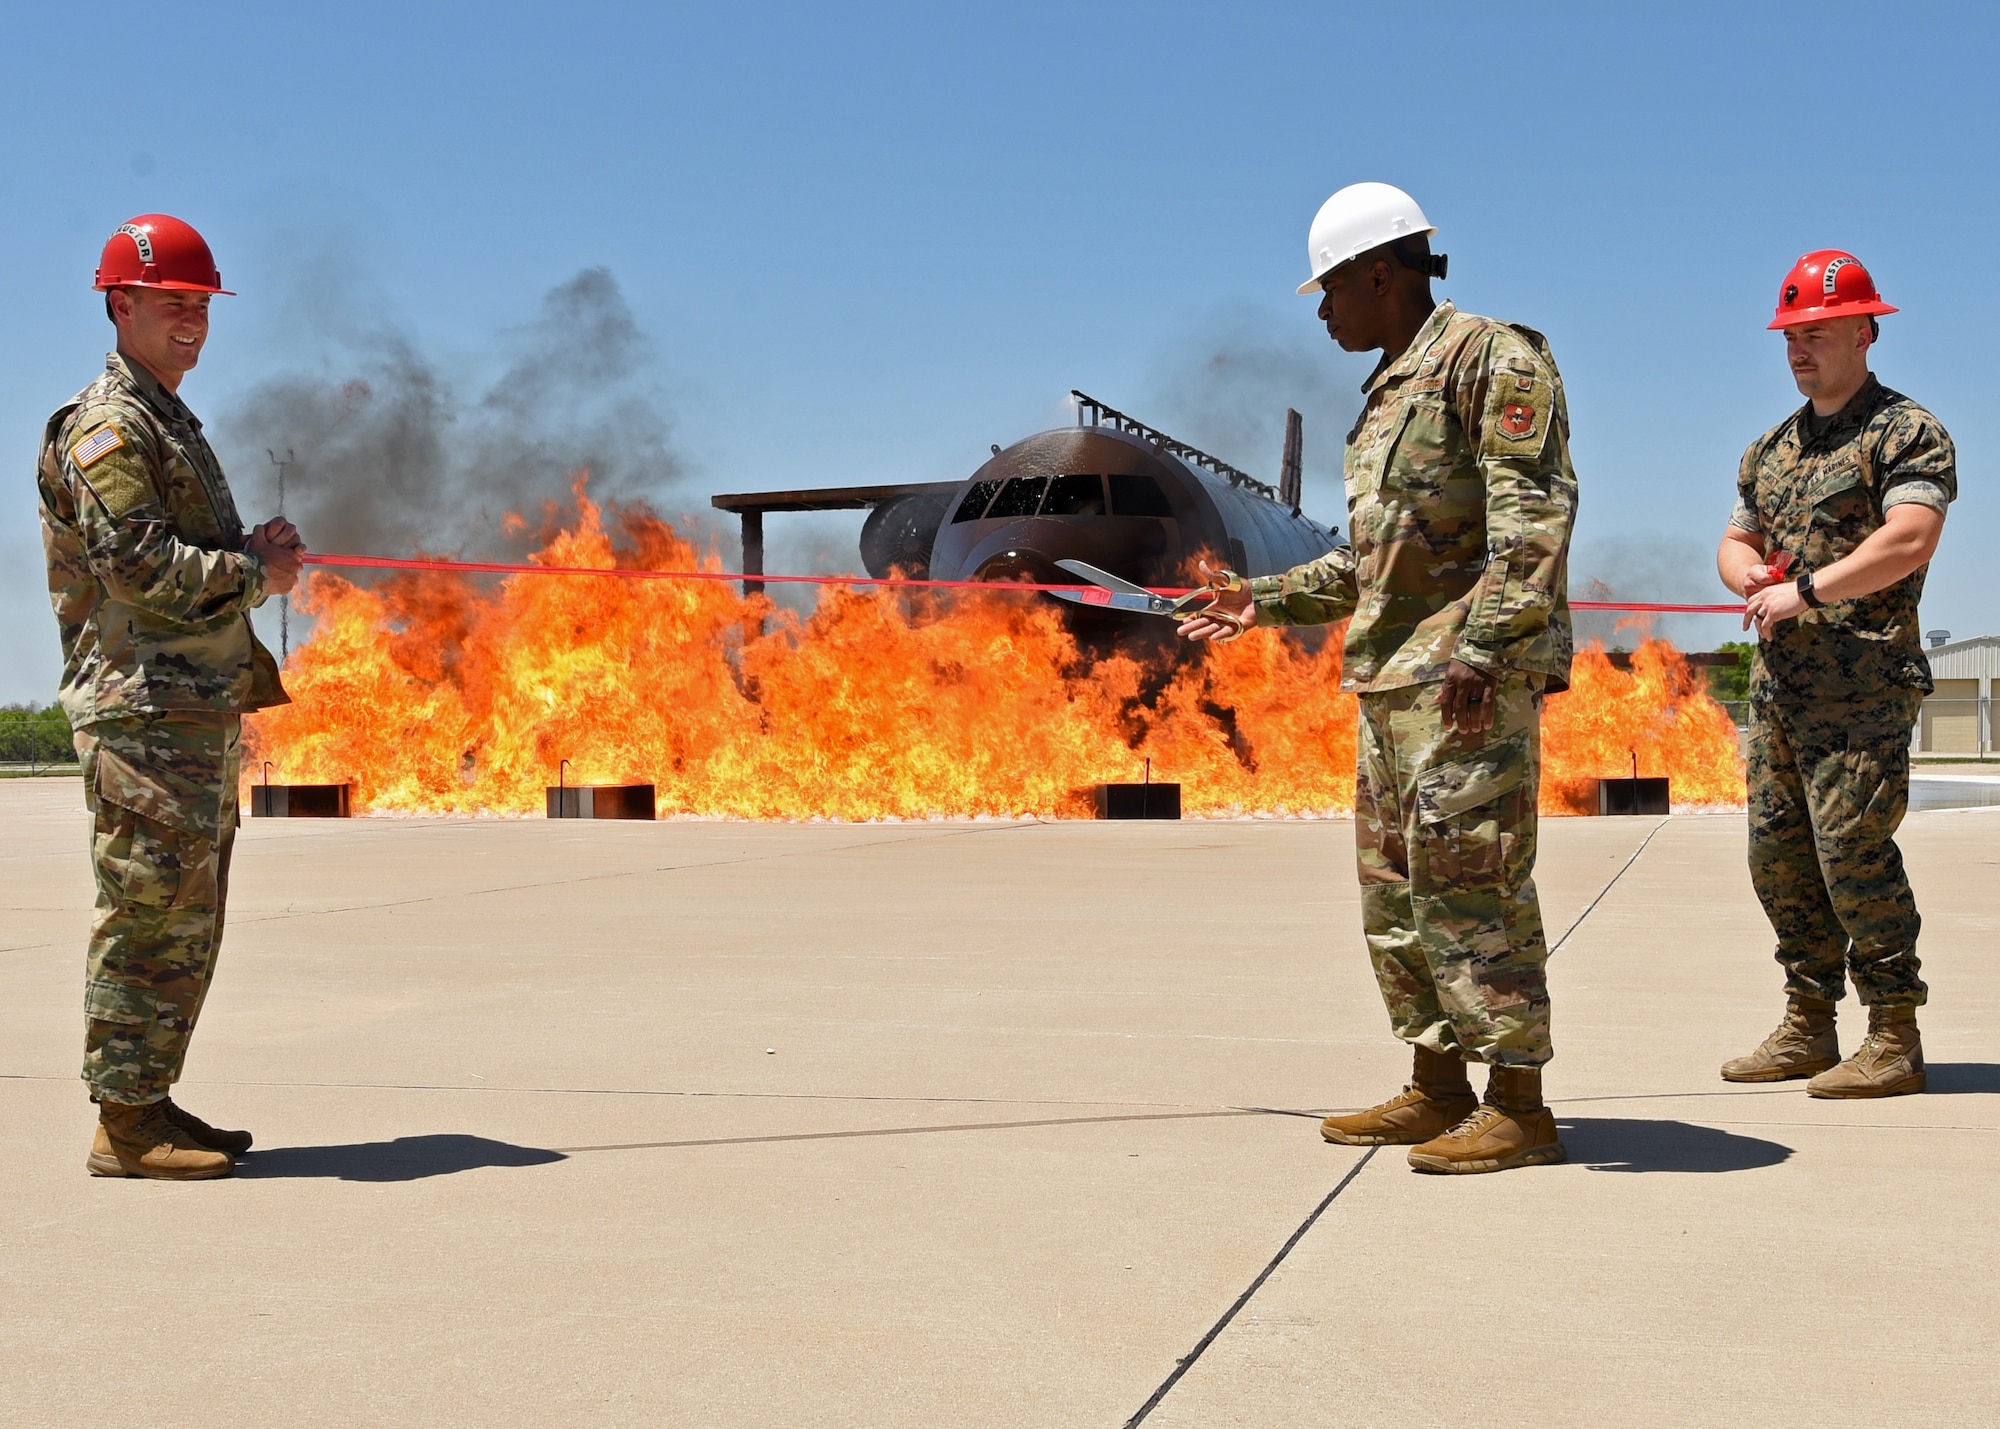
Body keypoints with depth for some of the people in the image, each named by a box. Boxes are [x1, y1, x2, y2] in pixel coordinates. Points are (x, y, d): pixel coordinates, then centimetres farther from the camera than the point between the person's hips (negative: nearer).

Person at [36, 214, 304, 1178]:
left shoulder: (168, 421, 23)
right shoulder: (108, 428, -9)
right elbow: (138, 566, -20)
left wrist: (254, 555, 7)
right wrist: (256, 573, -10)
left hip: (200, 711, 10)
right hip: (145, 710, -10)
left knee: (186, 925, 12)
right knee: (151, 916, -8)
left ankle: (150, 1102, 20)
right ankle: (125, 1125, -3)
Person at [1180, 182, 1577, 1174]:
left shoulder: (1491, 358, -7)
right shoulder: (1388, 393, 22)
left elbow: (1533, 516, -18)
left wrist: (1484, 647, -26)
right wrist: (1271, 599, 25)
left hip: (1473, 678, -10)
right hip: (1391, 678, 10)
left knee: (1468, 880, -9)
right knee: (1395, 887, 12)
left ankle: (1520, 1108, -2)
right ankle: (1436, 1091, 21)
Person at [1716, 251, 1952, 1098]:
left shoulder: (1906, 431, -3)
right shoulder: (1772, 448, 20)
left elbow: (1910, 541, -18)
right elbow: (1734, 544, 26)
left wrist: (1807, 589, -19)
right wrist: (1750, 573, 2)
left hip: (1863, 680, -8)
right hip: (1779, 680, 8)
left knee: (1853, 848, -11)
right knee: (1777, 851, 8)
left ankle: (1894, 1040, -2)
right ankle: (1807, 1028, 19)